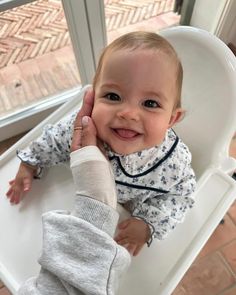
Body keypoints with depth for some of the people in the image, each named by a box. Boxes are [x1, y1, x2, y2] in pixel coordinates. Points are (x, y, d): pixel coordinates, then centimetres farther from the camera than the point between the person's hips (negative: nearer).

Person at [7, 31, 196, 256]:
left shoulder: (174, 159, -37)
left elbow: (181, 194, -18)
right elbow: (54, 140, -10)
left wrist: (148, 224, -27)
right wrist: (30, 164, -2)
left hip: (133, 215, -1)